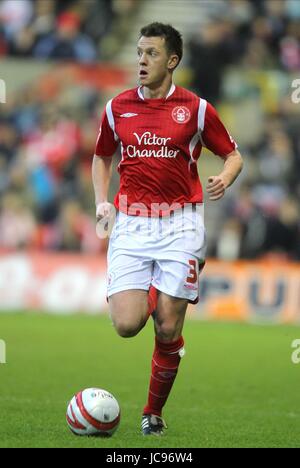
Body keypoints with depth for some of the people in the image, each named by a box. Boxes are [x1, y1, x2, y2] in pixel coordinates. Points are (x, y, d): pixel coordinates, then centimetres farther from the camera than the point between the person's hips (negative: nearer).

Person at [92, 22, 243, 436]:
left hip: (180, 224, -2)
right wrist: (101, 200, 5)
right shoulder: (118, 107, 7)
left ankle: (154, 412, 15)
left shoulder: (196, 108, 0)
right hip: (131, 224, 2)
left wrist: (225, 178, -13)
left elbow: (233, 155, 9)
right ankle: (148, 294, 24)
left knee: (168, 329, -5)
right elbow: (102, 157, 22)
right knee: (127, 324, -13)